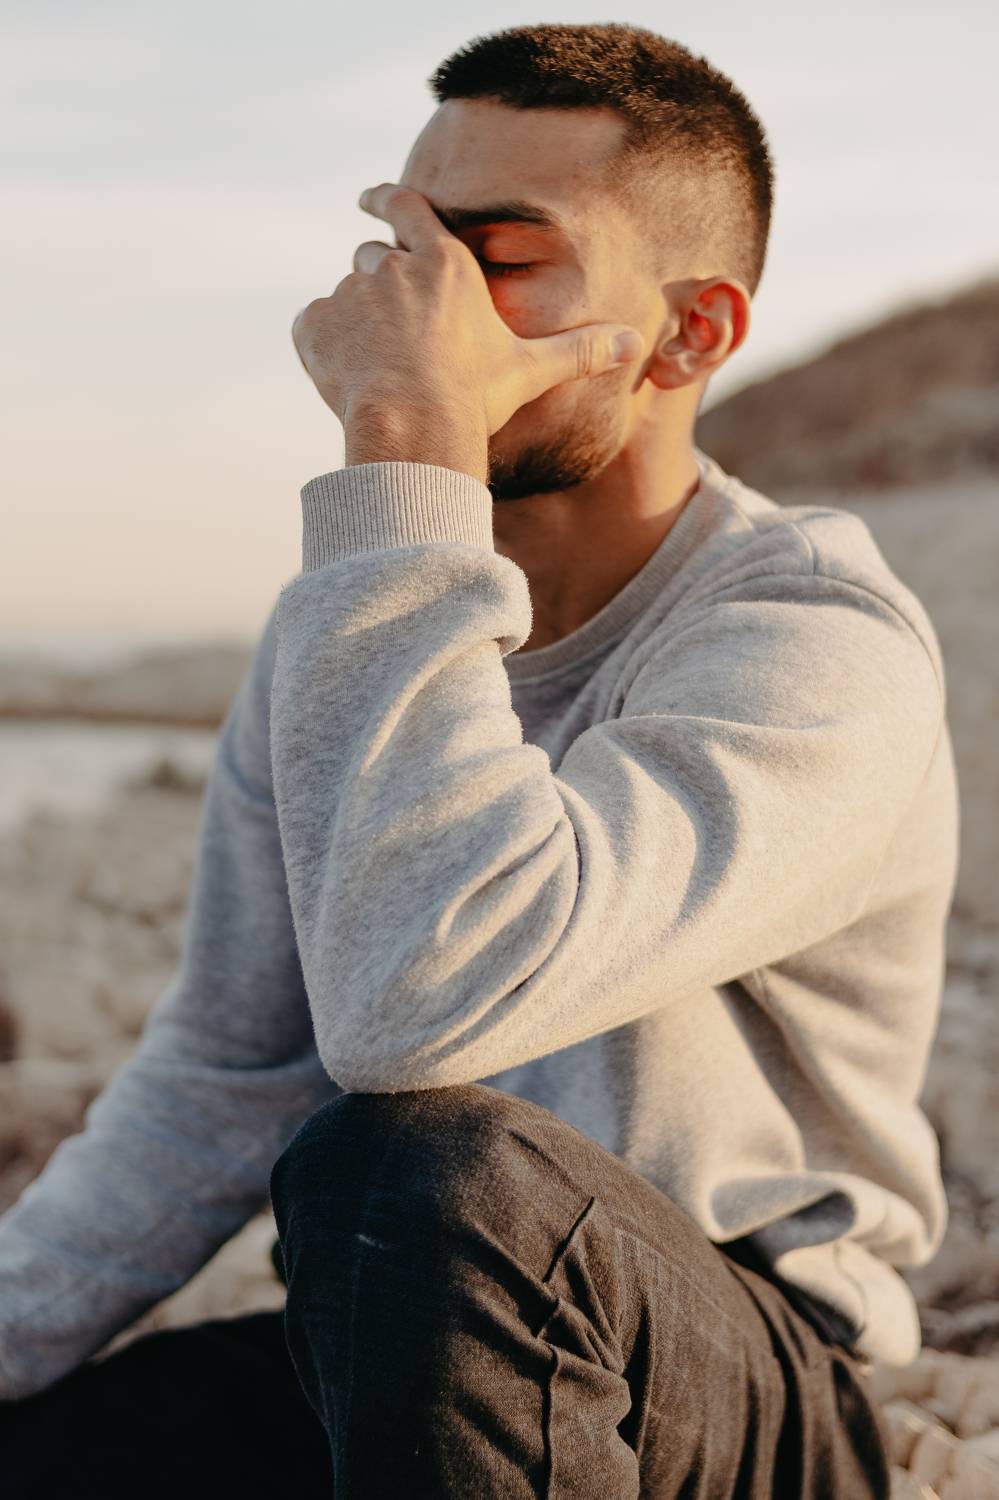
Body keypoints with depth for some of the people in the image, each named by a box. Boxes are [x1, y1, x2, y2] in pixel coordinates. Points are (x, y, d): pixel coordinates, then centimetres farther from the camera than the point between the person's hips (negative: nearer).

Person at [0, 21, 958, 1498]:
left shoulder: (820, 644, -20)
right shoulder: (349, 614, 3)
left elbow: (420, 997, -38)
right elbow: (221, 1077, 7)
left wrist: (406, 436, -33)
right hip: (400, 1359, 6)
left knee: (410, 1168, -36)